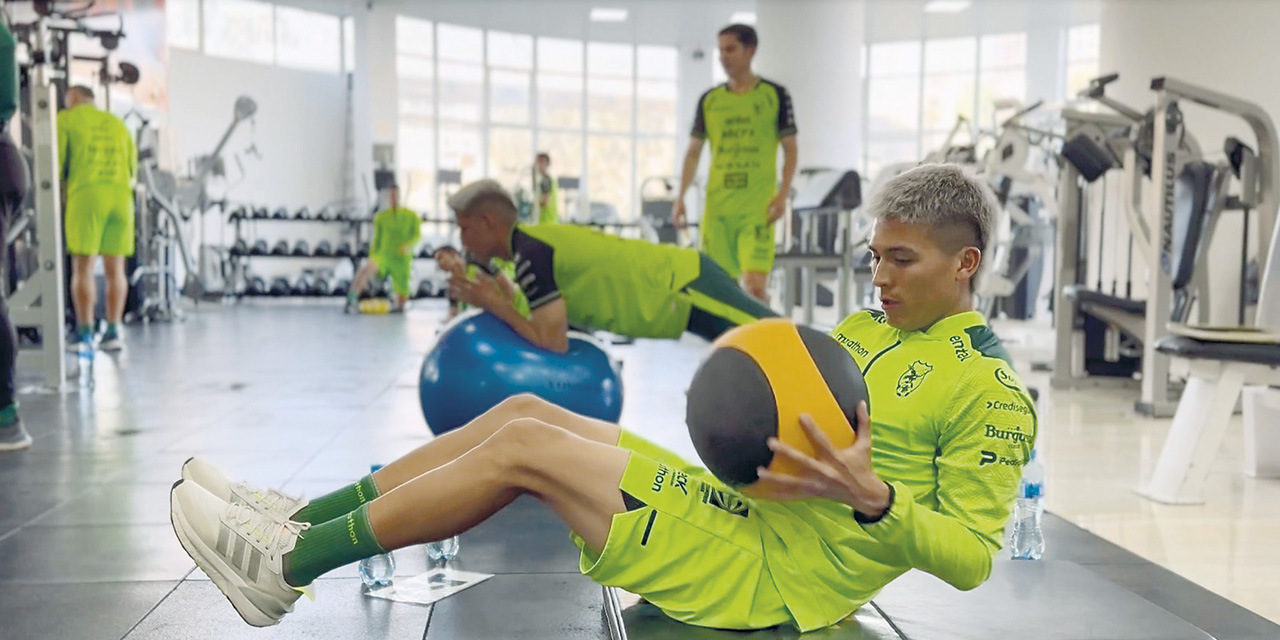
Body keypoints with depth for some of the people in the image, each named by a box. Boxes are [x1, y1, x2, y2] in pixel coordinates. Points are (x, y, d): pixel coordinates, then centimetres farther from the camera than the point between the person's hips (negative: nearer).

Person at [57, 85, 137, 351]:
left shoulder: (66, 119, 10)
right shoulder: (117, 123, 23)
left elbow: (56, 160, 3)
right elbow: (133, 166, 21)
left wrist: (60, 189, 19)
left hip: (85, 194, -4)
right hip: (121, 196, 4)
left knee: (83, 267, -1)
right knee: (115, 268, 5)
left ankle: (85, 334, -3)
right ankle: (113, 331, 4)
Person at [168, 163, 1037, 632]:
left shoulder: (993, 392, -8)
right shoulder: (860, 328, 16)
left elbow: (972, 557, -13)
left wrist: (869, 496, -27)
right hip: (742, 509, 8)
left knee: (524, 447, -16)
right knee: (525, 410, -3)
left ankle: (288, 568, -5)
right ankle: (300, 519, 5)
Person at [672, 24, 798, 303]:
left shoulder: (774, 95, 5)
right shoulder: (709, 100, 12)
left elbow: (790, 148, 5)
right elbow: (693, 152, 14)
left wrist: (783, 195, -8)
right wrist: (680, 196, 4)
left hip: (758, 207, -3)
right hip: (716, 206, 3)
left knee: (754, 285, -13)